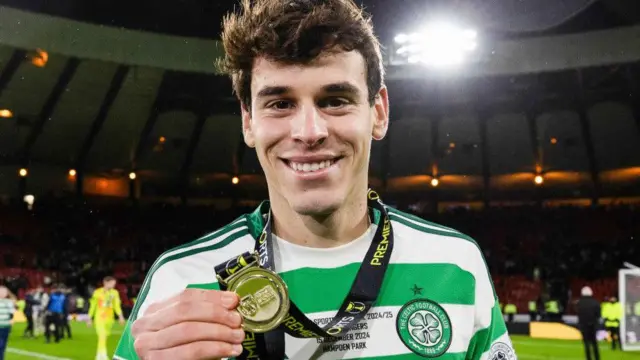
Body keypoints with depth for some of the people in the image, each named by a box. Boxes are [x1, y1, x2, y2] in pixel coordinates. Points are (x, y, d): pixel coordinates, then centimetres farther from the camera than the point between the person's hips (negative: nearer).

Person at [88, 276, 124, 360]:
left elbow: (117, 305, 2)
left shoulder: (115, 293, 4)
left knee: (105, 337, 10)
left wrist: (120, 316, -13)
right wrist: (90, 318, 6)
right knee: (102, 336, -15)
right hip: (99, 318, -4)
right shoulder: (97, 292, -3)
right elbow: (92, 306, 4)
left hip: (109, 318, 4)